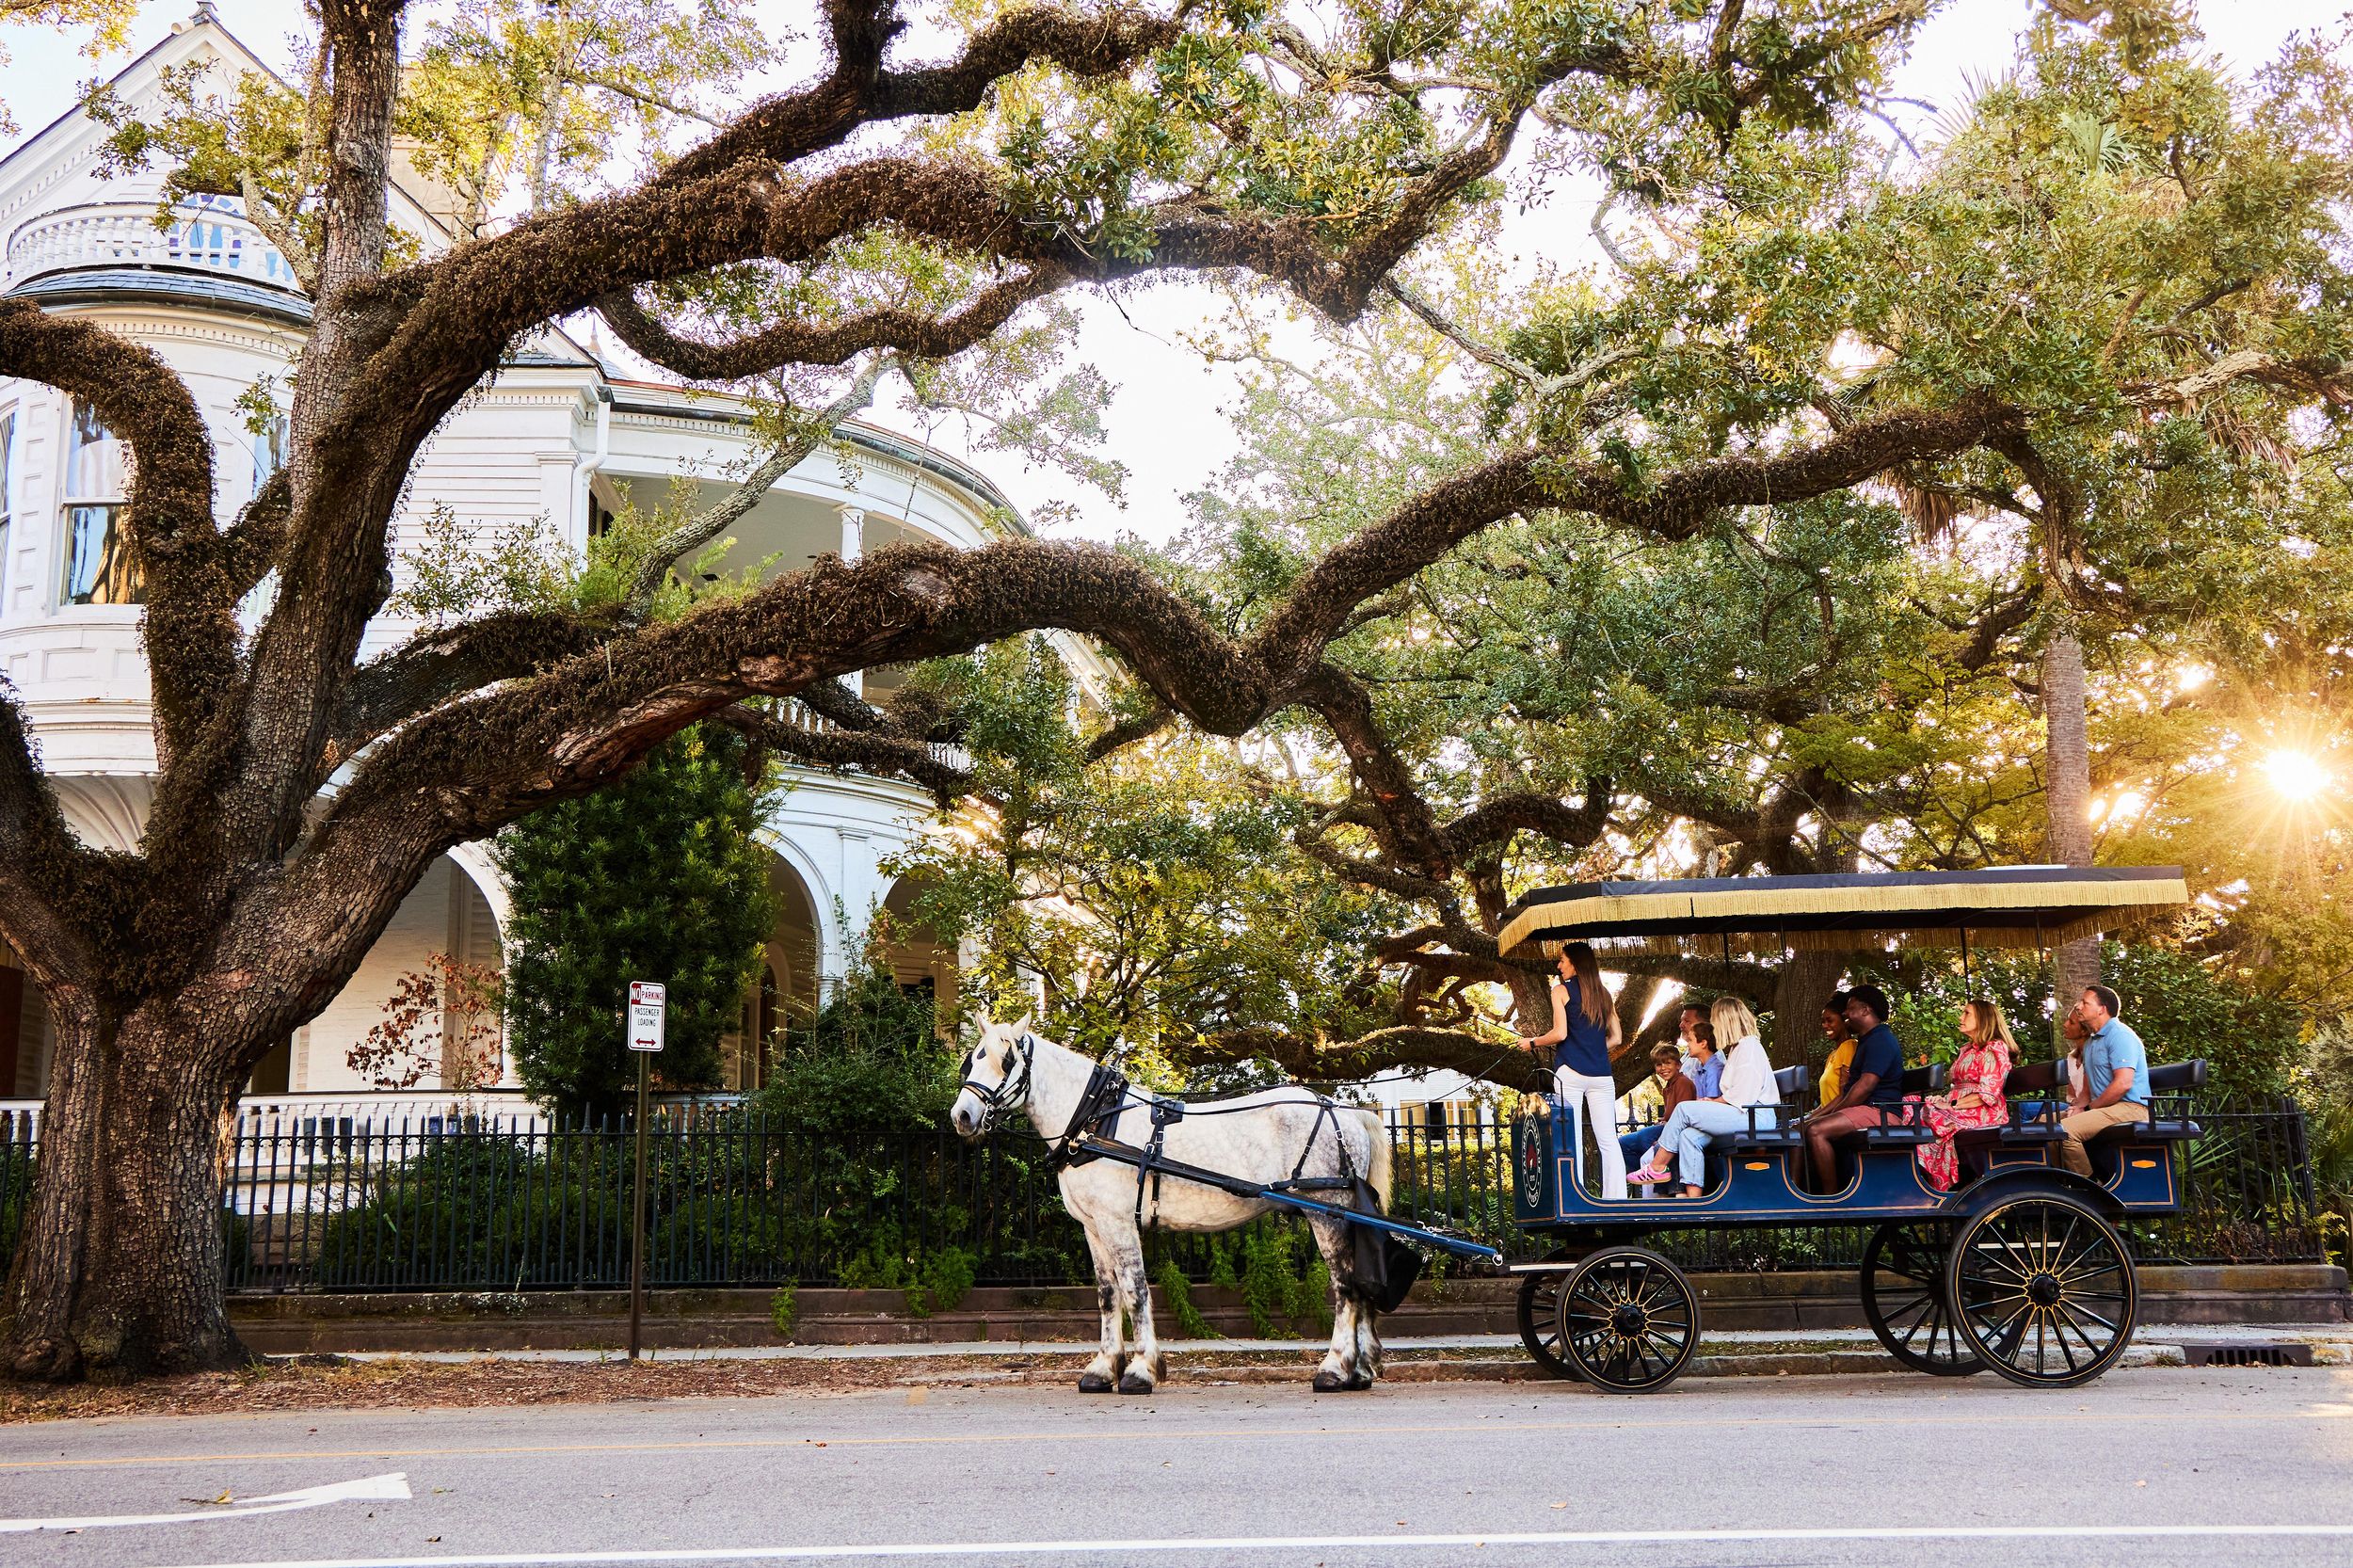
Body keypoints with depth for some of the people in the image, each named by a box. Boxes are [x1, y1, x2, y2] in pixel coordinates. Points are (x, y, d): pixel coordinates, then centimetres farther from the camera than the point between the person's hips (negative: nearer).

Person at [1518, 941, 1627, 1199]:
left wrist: (1533, 1042, 7)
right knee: (1609, 1141, 3)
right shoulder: (1604, 994, 16)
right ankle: (1616, 1200, -1)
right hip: (1602, 1075, 4)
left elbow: (1560, 1033, -8)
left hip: (1570, 1072, -4)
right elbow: (1615, 1038, 14)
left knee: (1571, 1140, -4)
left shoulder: (1562, 990, 1)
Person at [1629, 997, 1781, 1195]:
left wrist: (1713, 1102, -4)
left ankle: (1657, 1168, -9)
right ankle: (1693, 1198, -20)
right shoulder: (1737, 1048, 26)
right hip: (1746, 1114, 9)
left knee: (1685, 1110, -17)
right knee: (1689, 1136, -11)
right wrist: (1712, 1100, 5)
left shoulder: (1749, 1046, -7)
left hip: (1756, 1117, -9)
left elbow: (1743, 1095, -16)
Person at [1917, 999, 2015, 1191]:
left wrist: (1951, 1105, -16)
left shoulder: (1995, 1048, -4)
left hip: (1983, 1114, -8)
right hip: (1961, 1109, 8)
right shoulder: (1967, 1049, 24)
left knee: (1926, 1118, -27)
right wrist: (1945, 1099, 0)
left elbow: (1988, 1094, -13)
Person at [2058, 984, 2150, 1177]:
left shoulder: (2120, 1036, -12)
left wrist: (2090, 1107, -14)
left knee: (2065, 1130, -29)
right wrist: (2079, 1105, 4)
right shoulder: (2091, 1041, 21)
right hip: (2103, 1108, 10)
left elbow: (2123, 1083, -22)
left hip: (2129, 1108, -10)